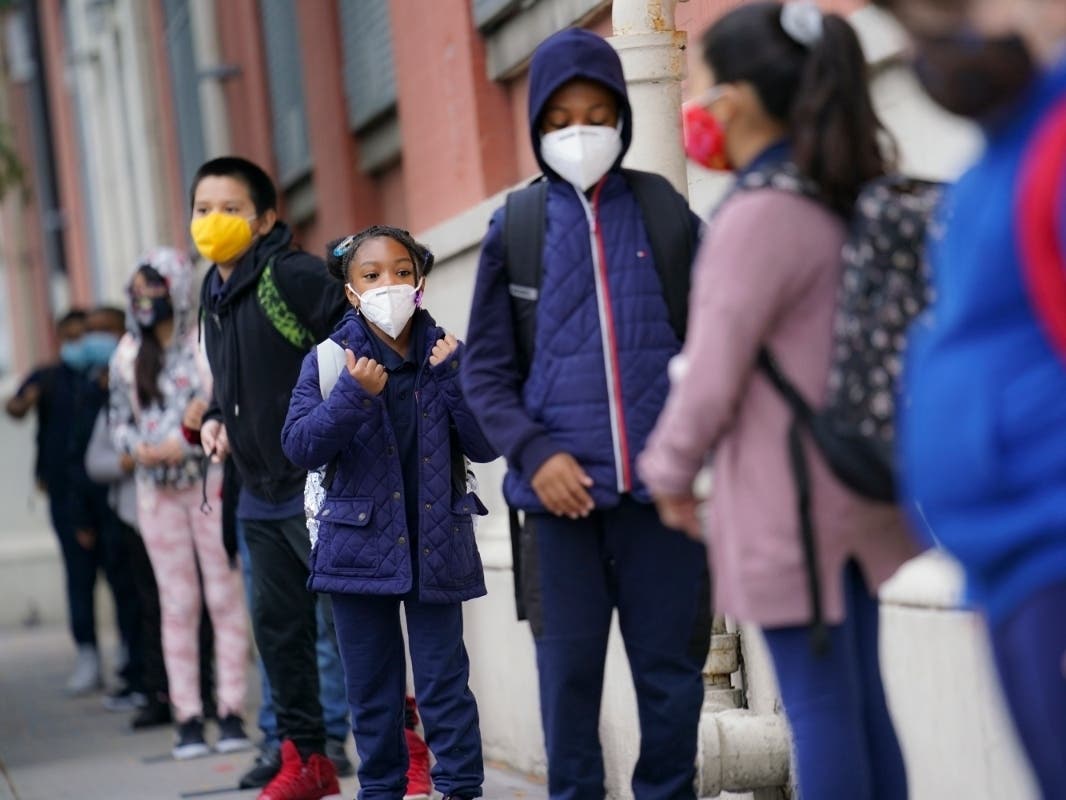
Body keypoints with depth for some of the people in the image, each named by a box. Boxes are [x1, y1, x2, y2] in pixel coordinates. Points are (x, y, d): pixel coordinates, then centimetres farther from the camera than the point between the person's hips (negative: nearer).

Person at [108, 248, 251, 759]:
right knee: (177, 603, 3)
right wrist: (137, 447, -6)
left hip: (212, 482, -3)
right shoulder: (128, 355, 9)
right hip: (158, 491, 3)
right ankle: (188, 718, 6)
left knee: (224, 597, -2)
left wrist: (186, 444, -15)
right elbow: (120, 420, 14)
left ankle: (231, 713, 2)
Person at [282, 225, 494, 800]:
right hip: (361, 546, 0)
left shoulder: (445, 355, 2)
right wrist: (352, 395, -22)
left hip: (436, 547, 0)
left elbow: (484, 445, -4)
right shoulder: (331, 360, -1)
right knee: (372, 687, 9)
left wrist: (455, 376, -16)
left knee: (444, 680, 1)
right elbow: (300, 447, -9)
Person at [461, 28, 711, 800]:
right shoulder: (515, 229, 6)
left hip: (662, 485, 0)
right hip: (563, 491, 0)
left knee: (670, 670, 5)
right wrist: (534, 453, -8)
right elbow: (486, 369, 7)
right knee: (569, 671, 4)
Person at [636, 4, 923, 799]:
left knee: (820, 710, -3)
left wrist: (670, 472, 1)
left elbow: (711, 374, -14)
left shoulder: (758, 217, -17)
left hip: (786, 502, -8)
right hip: (852, 491, 8)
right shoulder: (845, 202, 8)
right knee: (860, 701, 13)